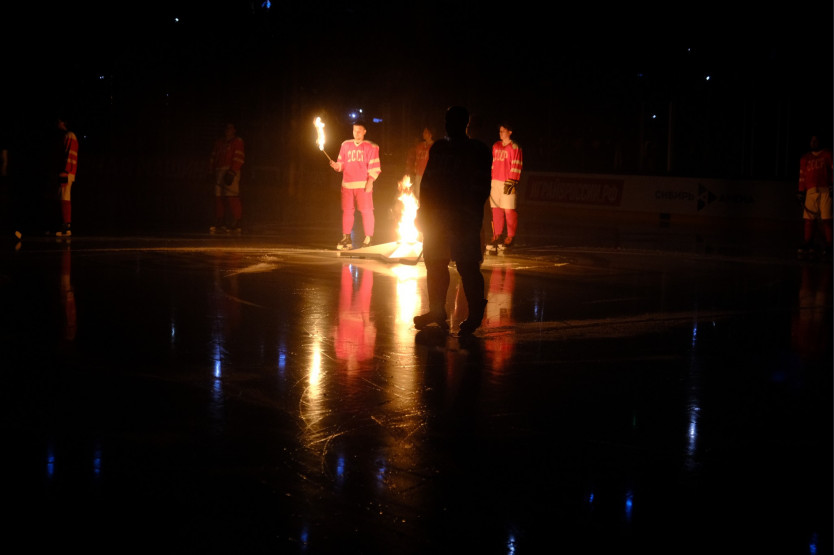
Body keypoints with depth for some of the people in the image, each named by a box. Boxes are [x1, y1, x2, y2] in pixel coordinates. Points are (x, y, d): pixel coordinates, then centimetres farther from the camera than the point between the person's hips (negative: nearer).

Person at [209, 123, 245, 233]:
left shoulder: (237, 142, 3)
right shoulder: (218, 142, 21)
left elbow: (239, 158, -7)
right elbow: (213, 157, 22)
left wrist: (232, 172, -16)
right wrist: (212, 171, 12)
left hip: (231, 171, -6)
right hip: (219, 171, 6)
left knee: (232, 197, -14)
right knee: (218, 197, 2)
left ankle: (237, 223, -14)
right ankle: (220, 223, 5)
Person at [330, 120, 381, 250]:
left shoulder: (370, 147, 3)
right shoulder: (345, 145, 14)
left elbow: (374, 167, -1)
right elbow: (342, 164, 16)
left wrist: (370, 182, -11)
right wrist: (336, 166, -7)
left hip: (363, 184, -3)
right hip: (347, 183, 3)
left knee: (366, 210, -5)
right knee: (347, 210, 3)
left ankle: (368, 239, 1)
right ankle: (346, 238, 11)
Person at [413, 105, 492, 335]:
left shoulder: (477, 152, -2)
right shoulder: (438, 148, 13)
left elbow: (480, 189, -6)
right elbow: (428, 182, 16)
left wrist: (471, 214, -15)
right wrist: (423, 211, 11)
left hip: (464, 219, -6)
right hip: (436, 215, 6)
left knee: (467, 265, -8)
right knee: (435, 262, 10)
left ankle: (475, 314, 1)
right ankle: (436, 310, 21)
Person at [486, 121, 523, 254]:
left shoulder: (514, 147, -4)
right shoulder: (496, 146, 16)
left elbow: (516, 166, -8)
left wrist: (511, 182, -13)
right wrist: (490, 179, 20)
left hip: (507, 182, -6)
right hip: (495, 181, 6)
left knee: (509, 210, -5)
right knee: (496, 209, 6)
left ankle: (510, 238, 3)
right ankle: (496, 236, 12)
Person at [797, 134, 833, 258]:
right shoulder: (805, 158, 20)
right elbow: (802, 175, 20)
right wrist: (801, 191, 12)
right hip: (811, 191, 3)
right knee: (809, 219, -4)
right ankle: (808, 245, -2)